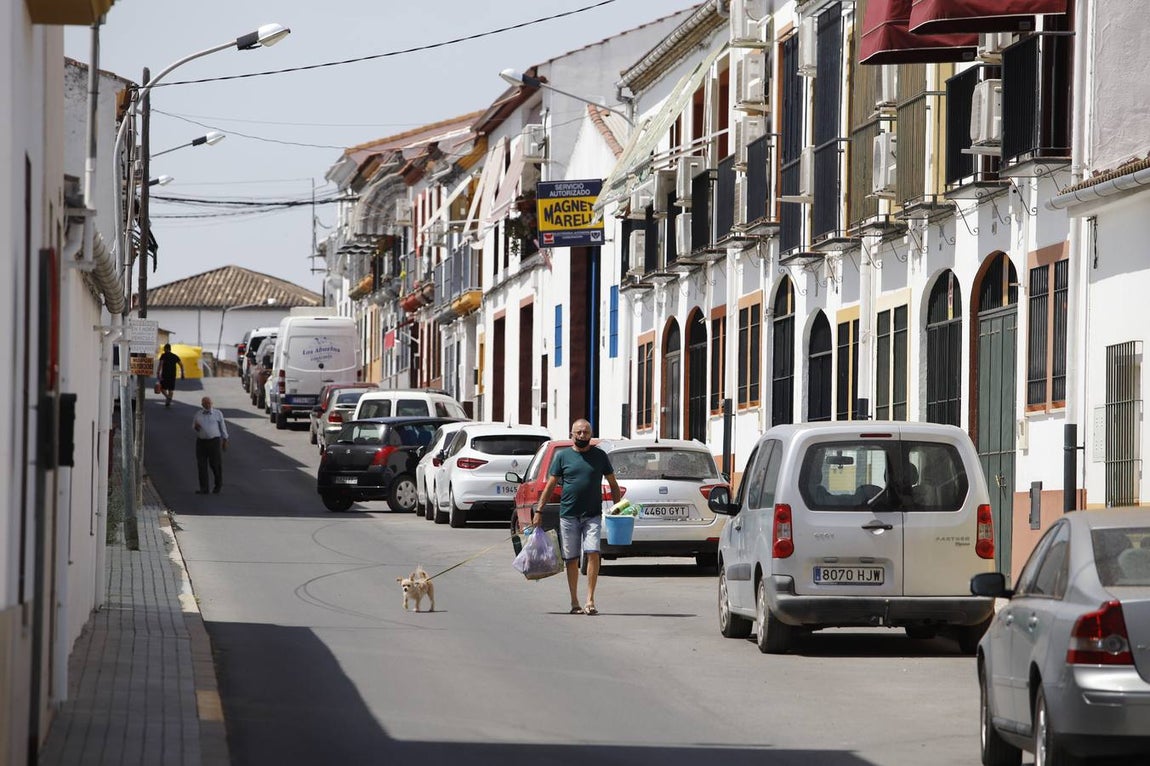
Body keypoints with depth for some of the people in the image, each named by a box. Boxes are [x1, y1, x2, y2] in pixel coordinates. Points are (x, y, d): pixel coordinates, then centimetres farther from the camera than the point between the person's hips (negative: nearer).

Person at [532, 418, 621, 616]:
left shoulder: (600, 456, 7)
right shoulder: (562, 456, 6)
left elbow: (613, 484, 13)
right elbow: (550, 485, 8)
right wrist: (539, 511, 2)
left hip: (592, 515, -1)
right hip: (568, 515, 1)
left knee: (592, 553, -15)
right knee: (571, 559, 4)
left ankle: (590, 600, -12)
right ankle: (574, 603, 13)